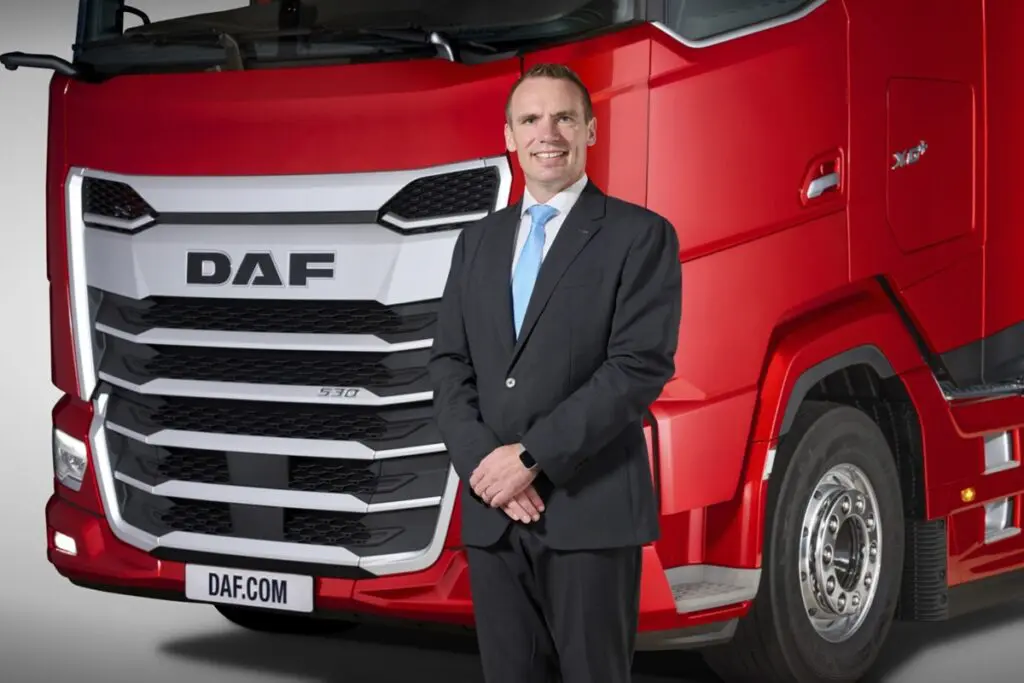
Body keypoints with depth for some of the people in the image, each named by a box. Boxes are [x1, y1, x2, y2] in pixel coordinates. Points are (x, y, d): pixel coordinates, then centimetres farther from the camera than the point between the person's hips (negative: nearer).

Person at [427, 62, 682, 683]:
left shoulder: (640, 236, -1)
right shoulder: (479, 241, 16)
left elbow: (641, 367, -11)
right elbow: (449, 364, 12)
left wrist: (532, 457, -14)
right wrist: (481, 462, -6)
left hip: (590, 510, -5)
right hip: (492, 513, 5)